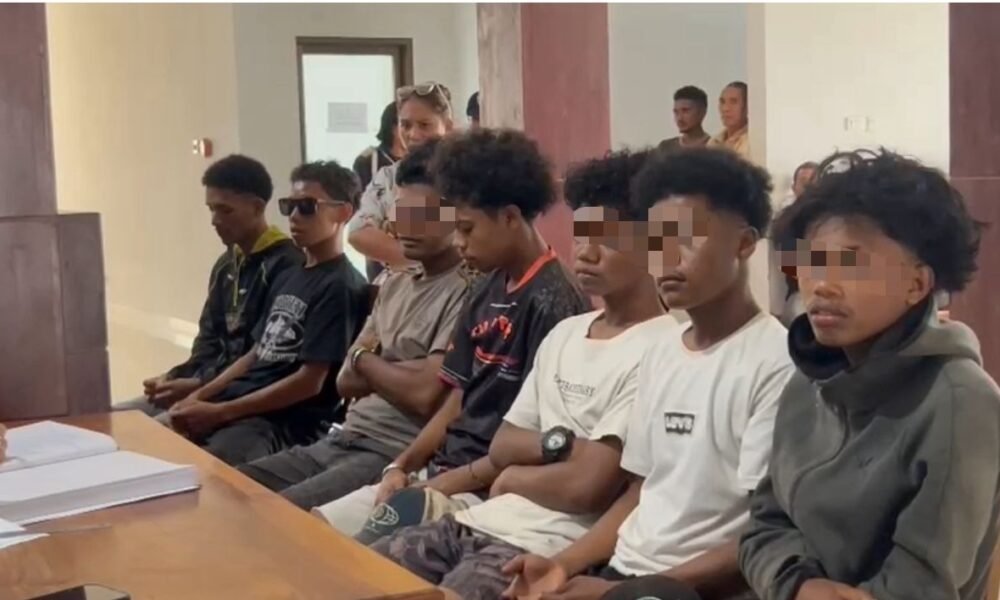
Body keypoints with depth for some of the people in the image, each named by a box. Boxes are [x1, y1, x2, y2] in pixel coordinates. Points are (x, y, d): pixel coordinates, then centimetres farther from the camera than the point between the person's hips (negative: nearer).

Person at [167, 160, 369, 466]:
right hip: (235, 404, 9)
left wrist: (220, 412, -15)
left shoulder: (341, 287, -10)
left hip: (285, 422, -9)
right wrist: (199, 396, 7)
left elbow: (310, 381, -16)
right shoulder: (289, 276, 18)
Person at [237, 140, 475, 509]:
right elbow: (347, 382, 14)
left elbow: (425, 395, -22)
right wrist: (396, 373, -8)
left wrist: (365, 359, -2)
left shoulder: (466, 293, -13)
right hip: (344, 439, 9)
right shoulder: (394, 286, 15)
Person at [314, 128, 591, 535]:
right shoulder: (487, 291, 10)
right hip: (440, 473, 8)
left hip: (488, 492, -8)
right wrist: (403, 466, 2)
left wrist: (444, 484, -14)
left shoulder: (552, 303, -17)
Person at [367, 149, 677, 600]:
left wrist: (514, 478, 0)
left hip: (550, 546, -8)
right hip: (483, 521, 8)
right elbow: (501, 448, 12)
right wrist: (558, 443, -9)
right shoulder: (564, 333, 14)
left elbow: (589, 487, -19)